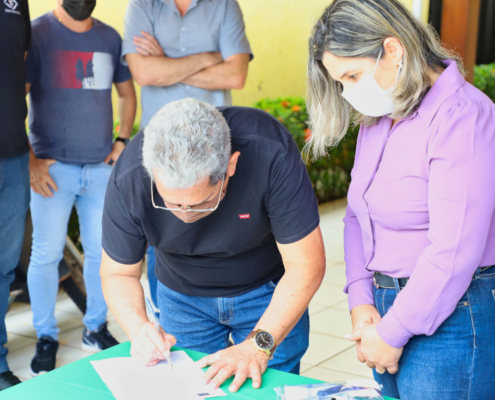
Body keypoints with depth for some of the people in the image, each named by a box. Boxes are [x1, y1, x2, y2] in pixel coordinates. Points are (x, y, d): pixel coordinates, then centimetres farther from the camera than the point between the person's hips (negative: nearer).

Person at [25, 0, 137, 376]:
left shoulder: (110, 37, 10)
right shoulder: (37, 33, -4)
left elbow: (127, 93, 21)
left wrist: (122, 141, 7)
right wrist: (30, 161, -13)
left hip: (102, 168, 4)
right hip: (53, 168, -4)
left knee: (103, 250, 7)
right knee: (47, 253, 0)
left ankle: (96, 328, 24)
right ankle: (46, 338, 15)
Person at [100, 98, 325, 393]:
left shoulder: (270, 154, -36)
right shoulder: (128, 180, -29)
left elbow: (305, 264, -28)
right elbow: (118, 273, -13)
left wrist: (258, 345, -36)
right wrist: (139, 329, -33)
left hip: (268, 292, -1)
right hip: (183, 298, 2)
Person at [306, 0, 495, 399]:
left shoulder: (462, 116, -18)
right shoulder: (378, 116, 10)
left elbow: (453, 252, -22)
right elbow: (358, 214, 13)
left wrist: (393, 334, -15)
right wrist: (361, 300, 0)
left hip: (447, 317, -7)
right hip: (390, 306, 8)